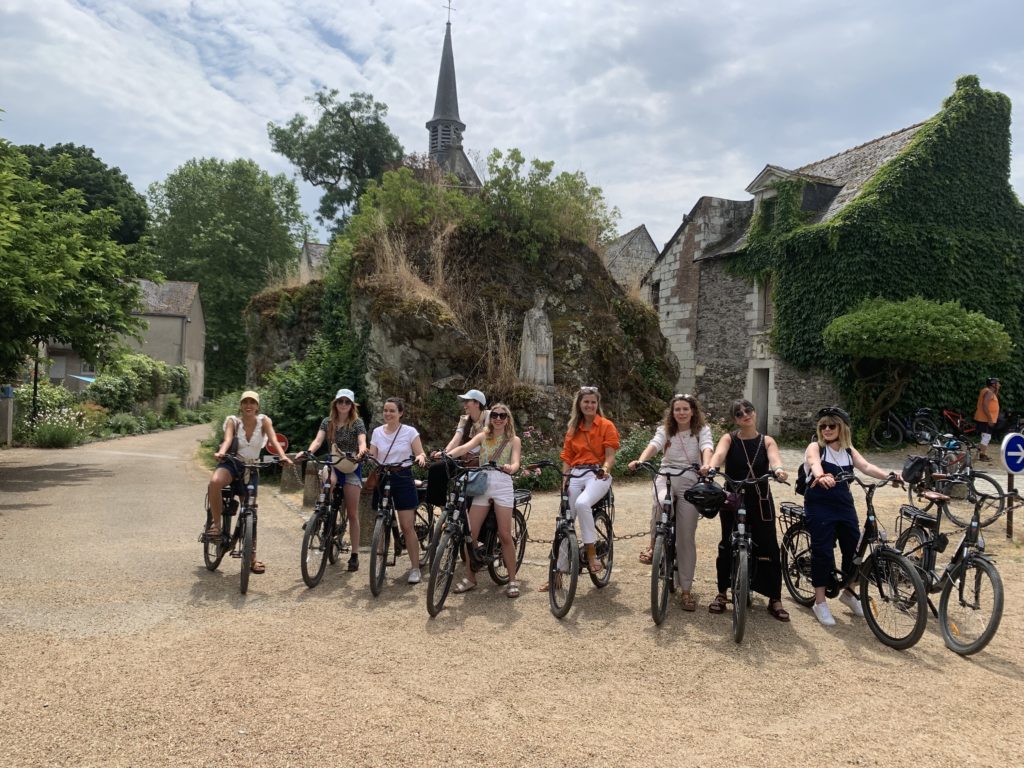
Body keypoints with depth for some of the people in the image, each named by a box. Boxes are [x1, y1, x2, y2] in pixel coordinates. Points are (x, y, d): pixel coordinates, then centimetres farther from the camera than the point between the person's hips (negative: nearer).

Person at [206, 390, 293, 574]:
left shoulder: (264, 420, -7)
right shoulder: (233, 420, -8)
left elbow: (274, 440, -21)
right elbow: (227, 439, -26)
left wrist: (283, 456, -40)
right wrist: (221, 452, -48)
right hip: (231, 464, -1)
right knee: (214, 482, -37)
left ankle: (252, 557, 16)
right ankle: (216, 523, -16)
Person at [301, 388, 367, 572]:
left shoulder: (357, 423, -5)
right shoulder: (327, 422, 4)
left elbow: (362, 442, -20)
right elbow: (318, 441, -9)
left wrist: (361, 451, -44)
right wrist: (307, 452, -31)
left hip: (351, 468, -2)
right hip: (333, 465, 2)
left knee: (352, 513, -1)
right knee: (329, 480, -37)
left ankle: (354, 554, 7)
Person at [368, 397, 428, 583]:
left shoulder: (410, 431, -3)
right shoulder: (377, 432, 6)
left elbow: (420, 454, -4)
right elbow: (372, 457, 5)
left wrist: (421, 457, -27)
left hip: (403, 479, -3)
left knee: (407, 527, -5)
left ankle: (415, 568, 4)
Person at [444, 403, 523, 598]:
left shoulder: (514, 440, 7)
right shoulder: (483, 436, 10)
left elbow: (515, 462, -8)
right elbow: (464, 447, -7)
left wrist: (511, 468, -34)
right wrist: (446, 454, -27)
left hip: (502, 486, -2)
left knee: (505, 535, -4)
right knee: (470, 534, -1)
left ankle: (512, 580, 10)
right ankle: (470, 577, 14)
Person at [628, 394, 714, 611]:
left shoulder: (702, 430, 2)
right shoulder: (665, 429, 6)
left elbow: (706, 448, -18)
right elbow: (654, 445, -13)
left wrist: (707, 465, -41)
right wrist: (640, 461, -34)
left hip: (691, 481, -1)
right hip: (666, 477, 1)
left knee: (686, 537, -2)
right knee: (661, 502, -36)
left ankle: (686, 589, 10)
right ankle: (654, 544, -10)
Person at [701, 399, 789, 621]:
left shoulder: (767, 441, 2)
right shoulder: (729, 439, -1)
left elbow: (774, 458, -20)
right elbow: (719, 453, -23)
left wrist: (778, 469, -44)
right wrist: (710, 465, -47)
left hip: (761, 502, 1)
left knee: (770, 550, 2)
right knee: (727, 547, 5)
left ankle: (775, 600, 18)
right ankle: (722, 594, 23)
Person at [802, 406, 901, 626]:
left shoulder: (848, 450, 9)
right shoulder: (815, 447, -6)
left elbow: (866, 466, -7)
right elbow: (815, 464, -30)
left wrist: (889, 475, -26)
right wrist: (821, 476, -53)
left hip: (844, 505, 5)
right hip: (819, 507, -5)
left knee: (854, 548, 7)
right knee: (823, 551, -5)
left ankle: (848, 592, 32)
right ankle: (820, 602, 8)